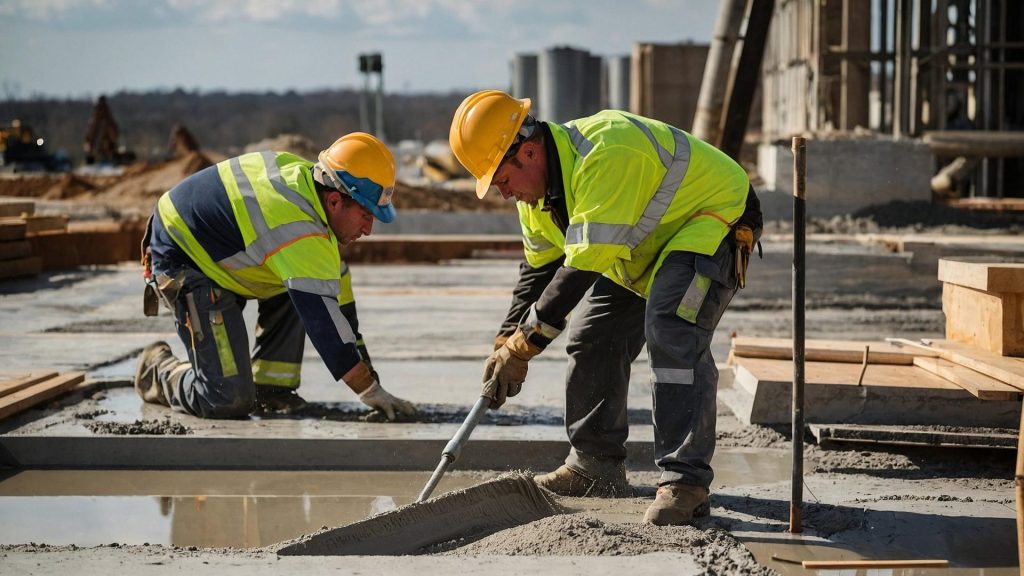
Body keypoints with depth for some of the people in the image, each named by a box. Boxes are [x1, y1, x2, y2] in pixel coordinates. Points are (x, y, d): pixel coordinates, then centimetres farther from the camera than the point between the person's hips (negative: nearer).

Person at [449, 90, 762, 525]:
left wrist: (523, 345, -33)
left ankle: (685, 481, -26)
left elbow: (583, 267, -37)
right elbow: (540, 269, 7)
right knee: (592, 337, 8)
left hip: (714, 220, -10)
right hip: (649, 244, 10)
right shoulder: (537, 188, -4)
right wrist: (505, 344, -3)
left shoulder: (603, 156, -36)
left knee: (671, 336, -28)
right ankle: (595, 465, 22)